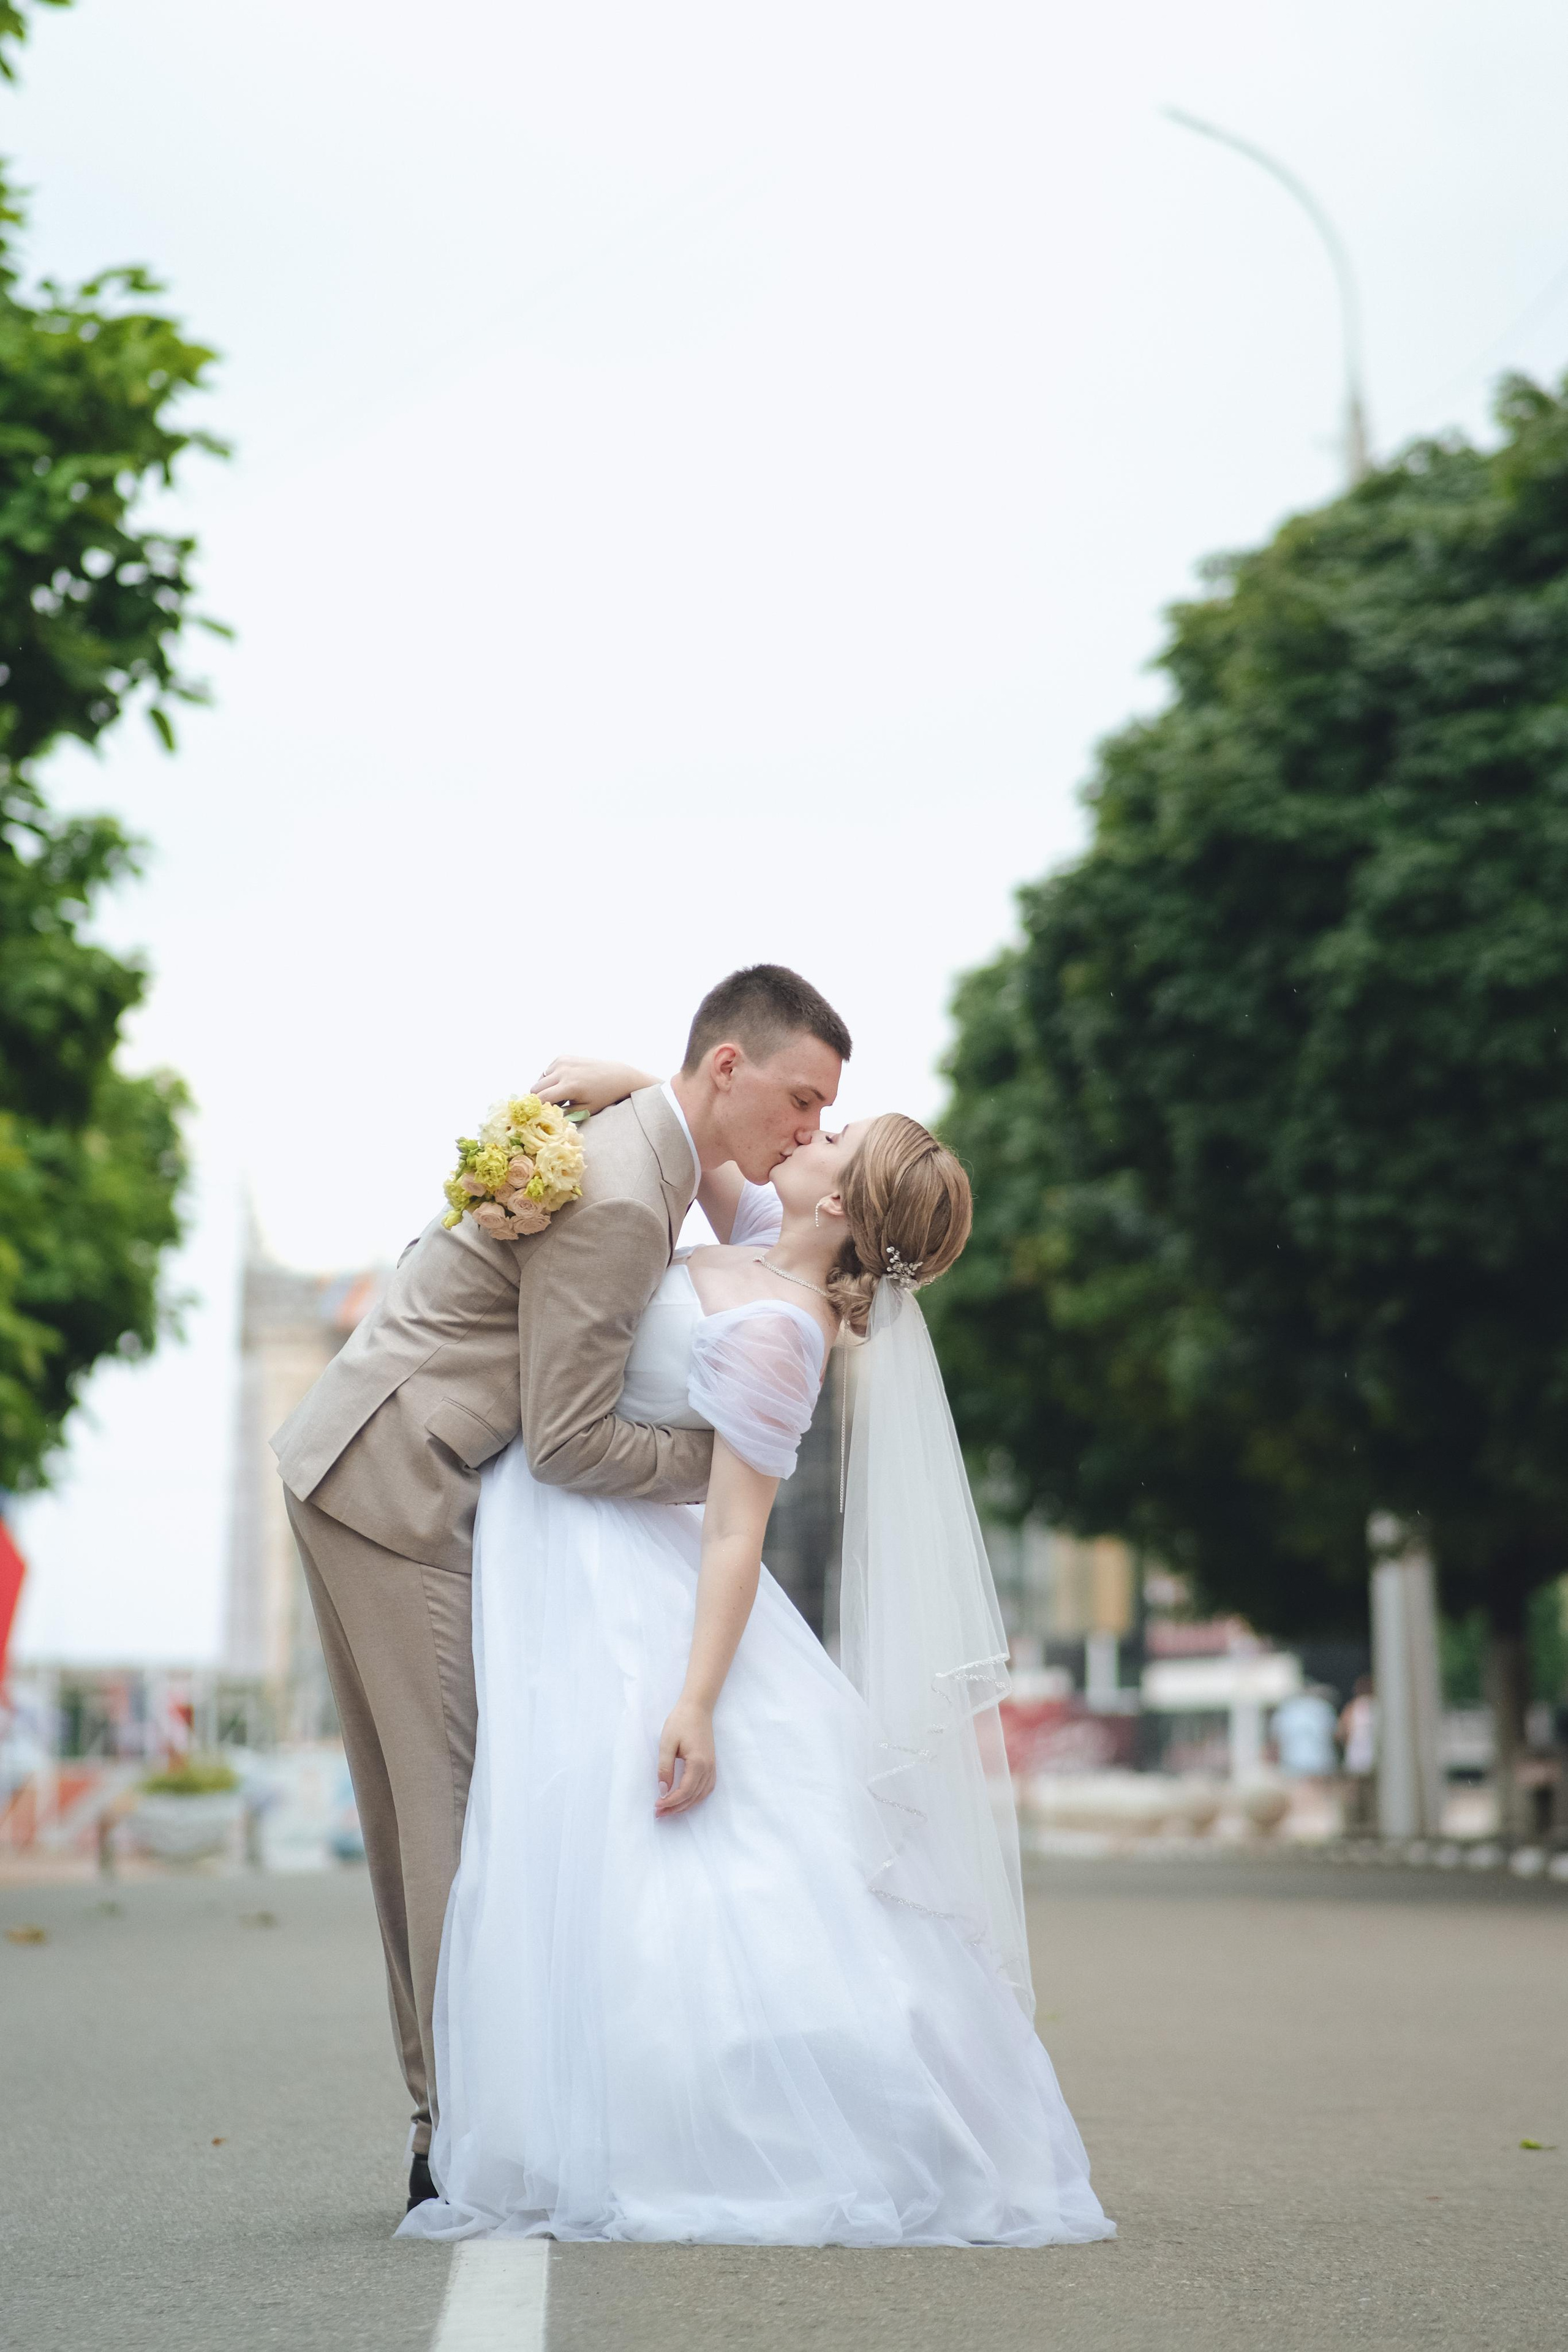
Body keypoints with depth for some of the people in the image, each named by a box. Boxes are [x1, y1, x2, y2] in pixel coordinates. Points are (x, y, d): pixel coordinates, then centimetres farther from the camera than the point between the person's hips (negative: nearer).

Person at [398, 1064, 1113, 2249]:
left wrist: (696, 1701, -27)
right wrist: (623, 1082, -1)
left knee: (632, 1849, -10)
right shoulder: (771, 1242, 1)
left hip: (606, 1577, -9)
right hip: (565, 1548, 9)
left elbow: (737, 1532, -24)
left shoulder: (773, 1333, -23)